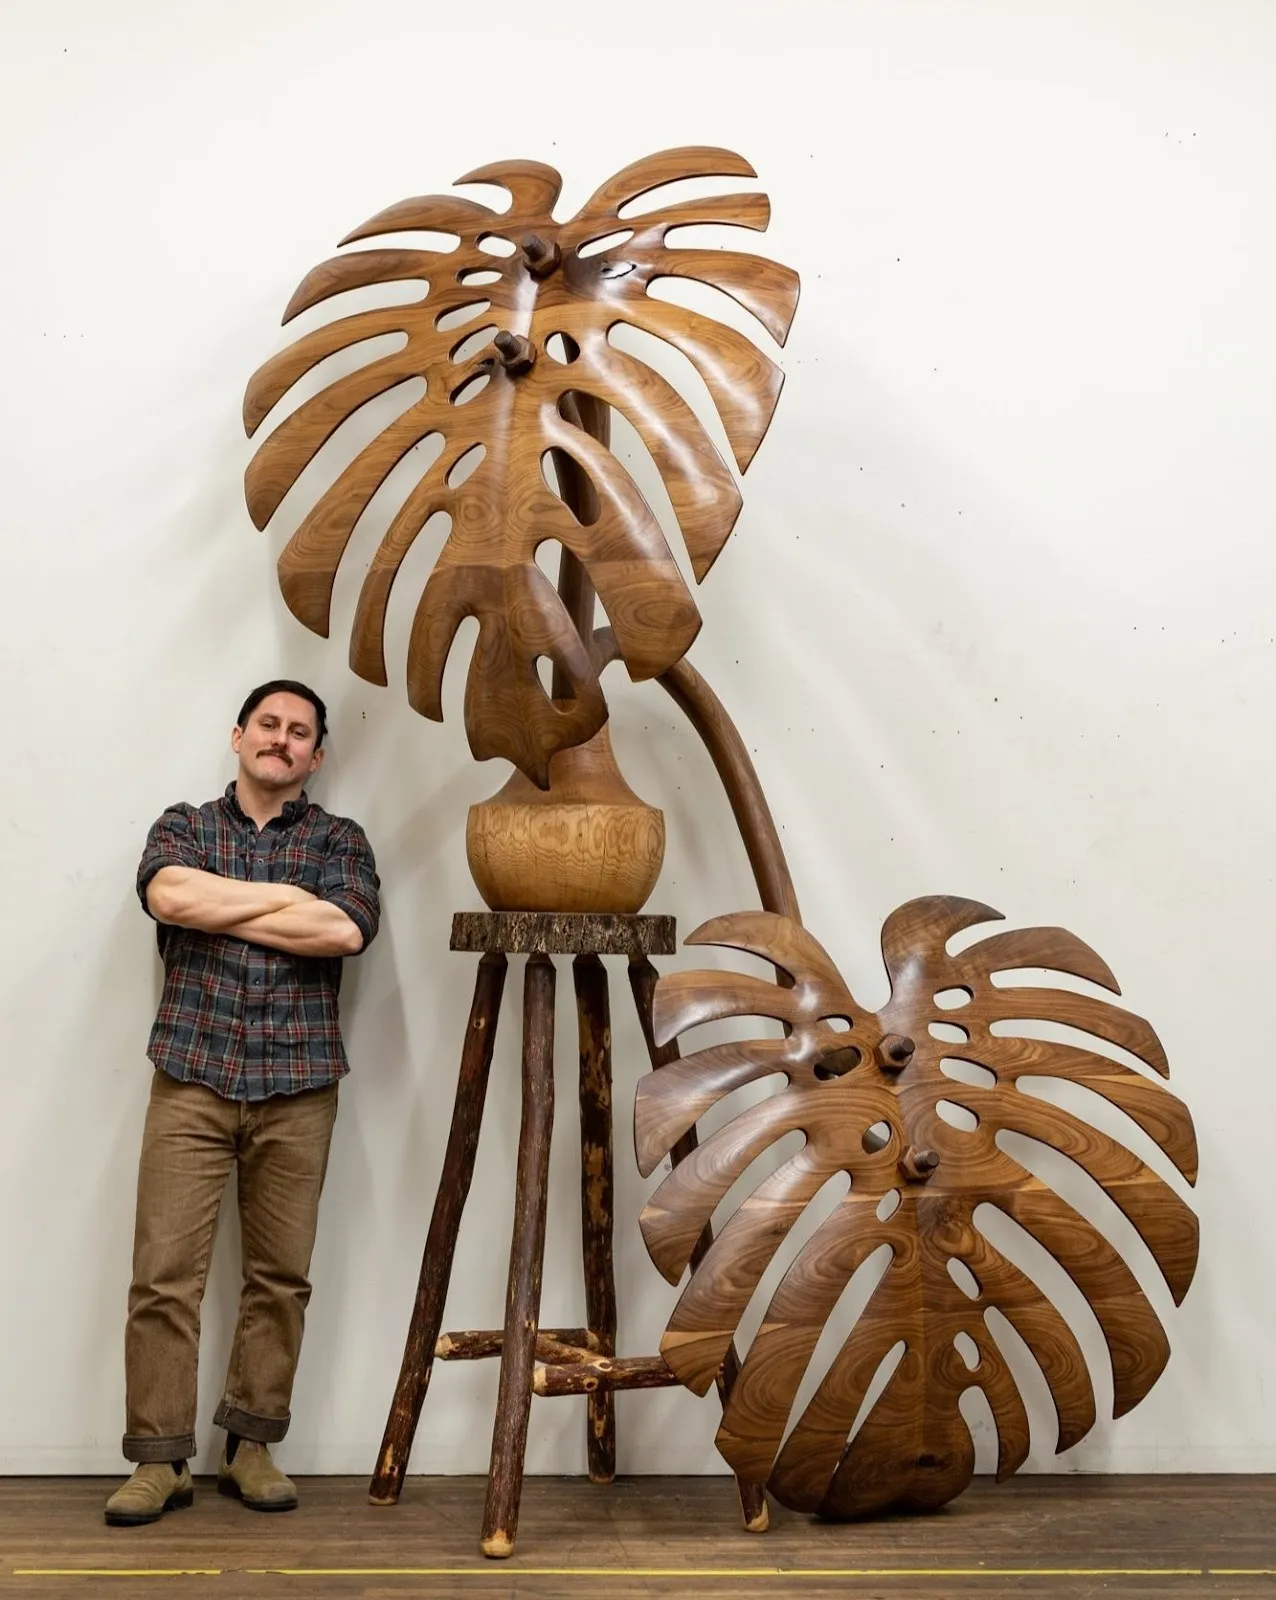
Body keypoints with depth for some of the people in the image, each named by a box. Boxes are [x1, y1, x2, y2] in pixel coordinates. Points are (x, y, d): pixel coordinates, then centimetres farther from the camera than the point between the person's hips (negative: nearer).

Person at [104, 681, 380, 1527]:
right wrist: (289, 899, -8)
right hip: (192, 1077, 0)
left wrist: (219, 909, -6)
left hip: (298, 1087, 0)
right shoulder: (184, 824, 12)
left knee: (281, 1275, 5)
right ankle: (160, 1458, 5)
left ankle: (252, 1445, 18)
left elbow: (347, 929, -11)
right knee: (165, 1272, -4)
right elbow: (167, 894, -11)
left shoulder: (340, 838, 9)